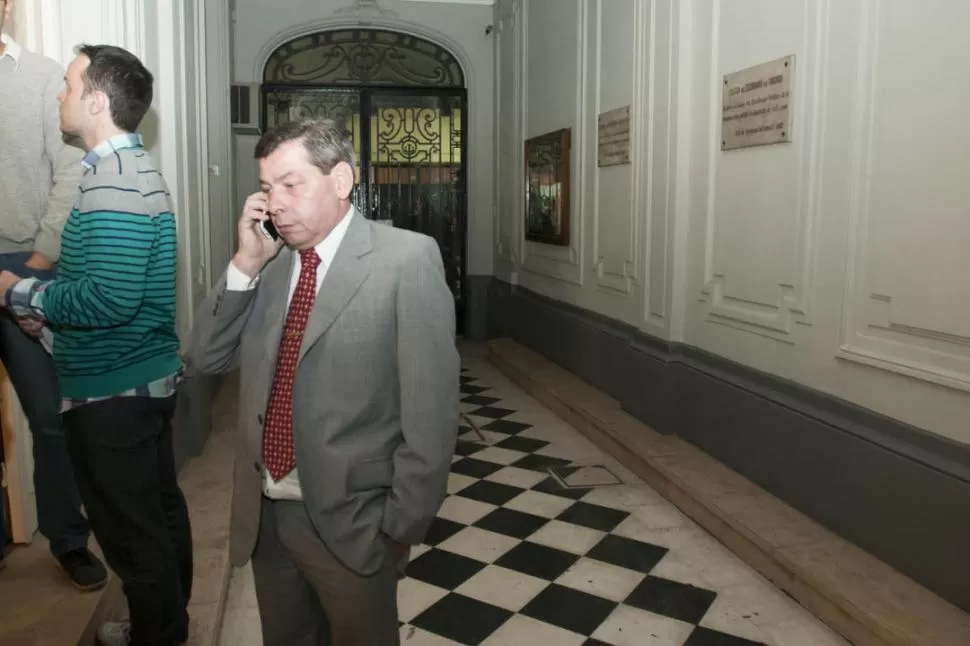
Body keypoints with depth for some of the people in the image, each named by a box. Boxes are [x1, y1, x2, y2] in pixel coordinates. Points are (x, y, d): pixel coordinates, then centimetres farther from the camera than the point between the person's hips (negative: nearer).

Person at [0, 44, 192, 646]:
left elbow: (110, 298, -30)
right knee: (160, 509, 21)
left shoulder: (112, 180, -21)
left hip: (113, 391, -10)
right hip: (148, 376, 10)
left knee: (131, 530, 6)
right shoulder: (135, 167, 11)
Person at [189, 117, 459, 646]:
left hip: (350, 521, -5)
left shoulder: (406, 260, -13)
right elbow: (206, 358, 5)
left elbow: (430, 409, -15)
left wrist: (401, 525, -12)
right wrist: (246, 265, -8)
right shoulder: (270, 264, 5)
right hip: (264, 516, 5)